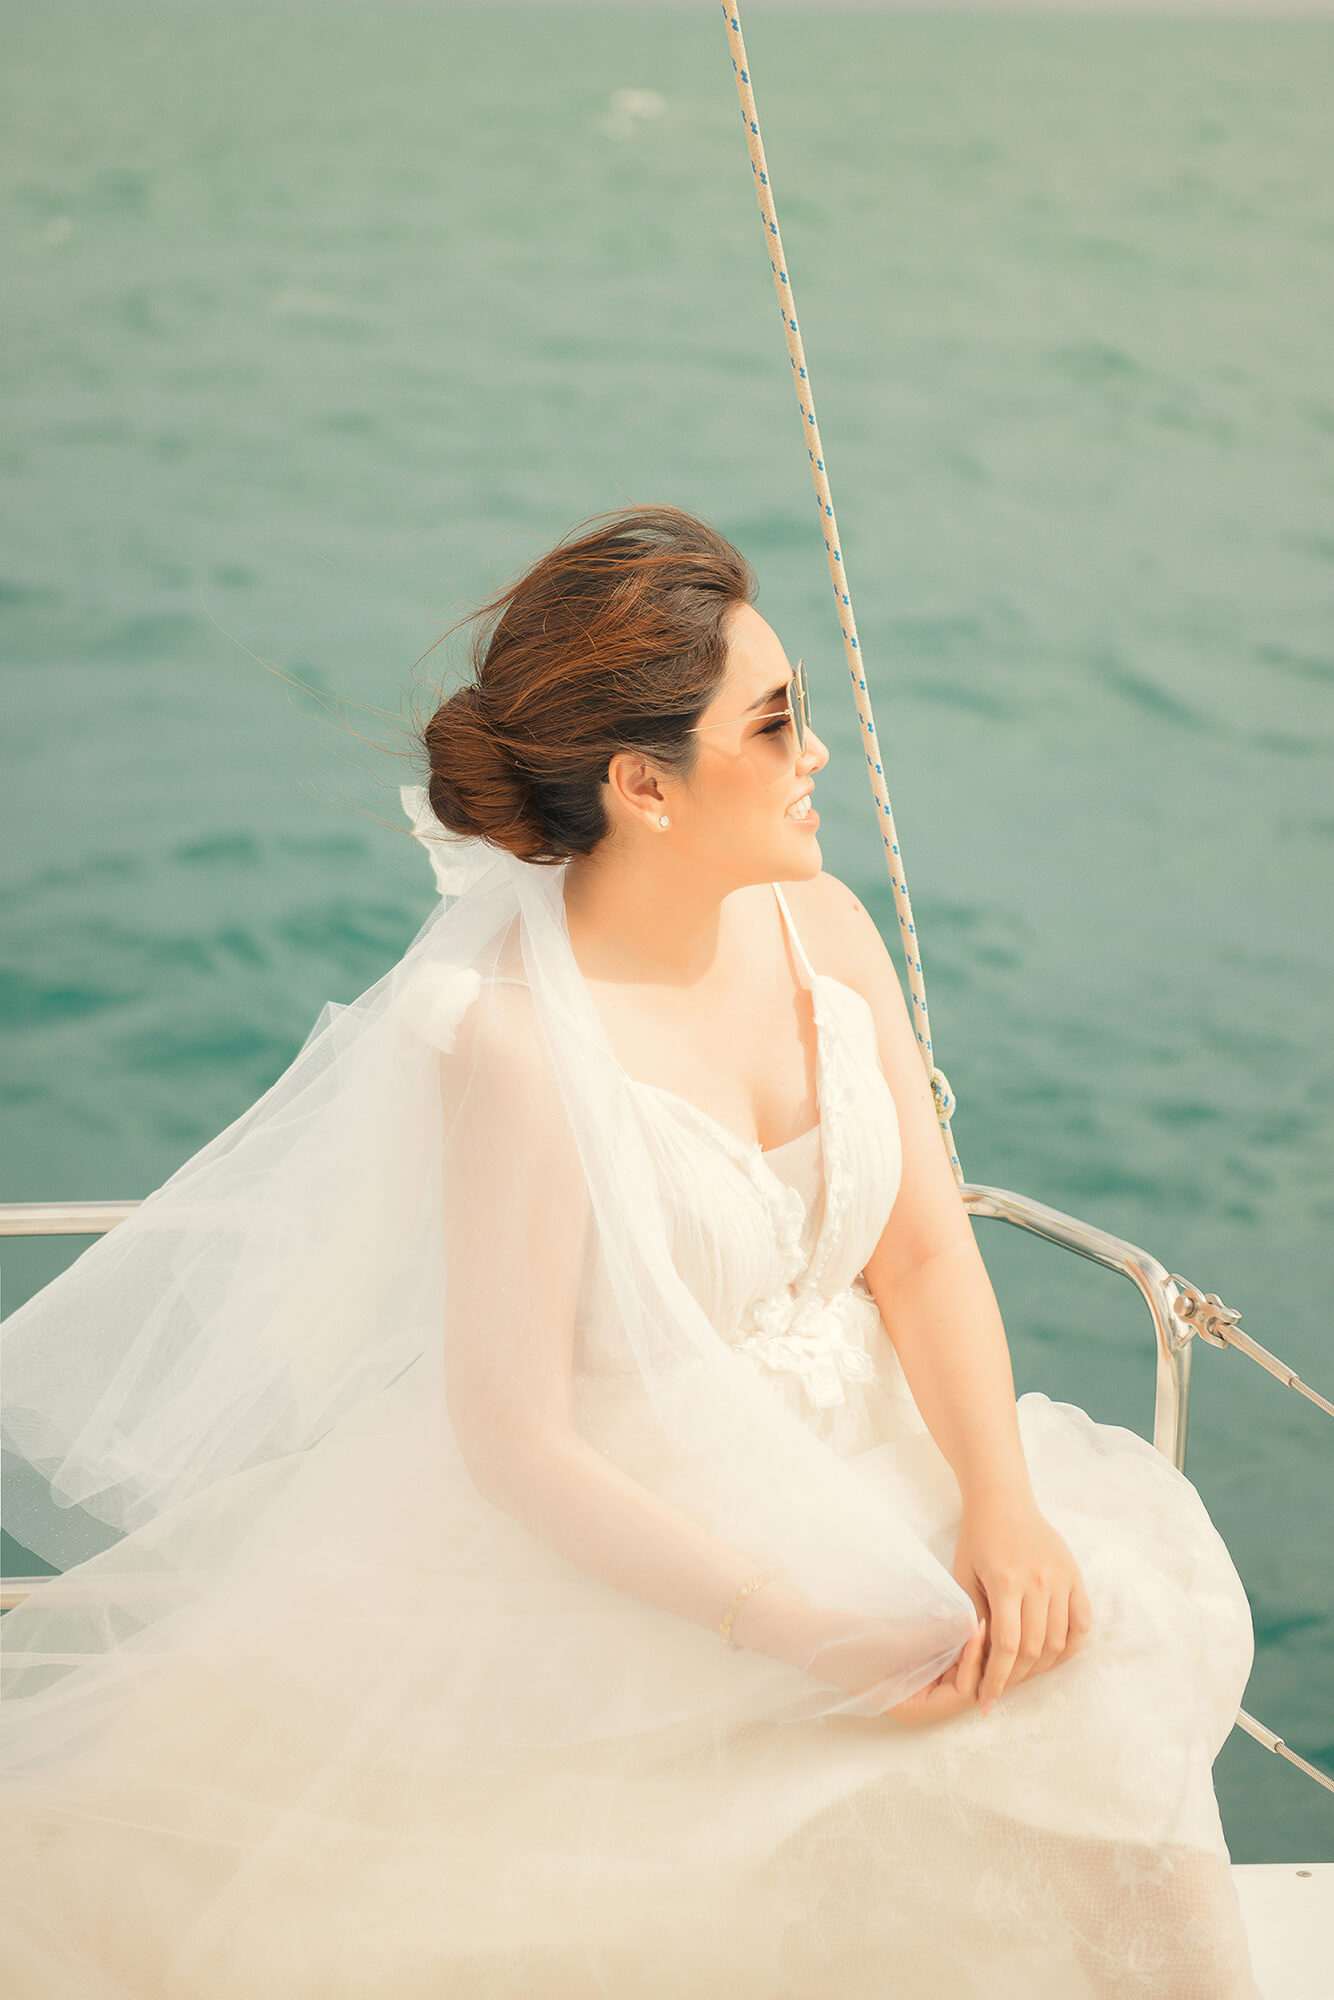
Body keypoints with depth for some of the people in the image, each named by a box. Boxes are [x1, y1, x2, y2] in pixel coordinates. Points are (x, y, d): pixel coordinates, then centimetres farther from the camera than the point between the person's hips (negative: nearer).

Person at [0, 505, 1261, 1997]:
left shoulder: (820, 926, -2)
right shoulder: (517, 1036, -22)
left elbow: (926, 1252, 0)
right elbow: (510, 1436, -19)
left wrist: (1005, 1504, -15)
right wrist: (793, 1626, -23)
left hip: (871, 1474, 6)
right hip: (624, 1544, -6)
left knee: (1094, 1685, -14)